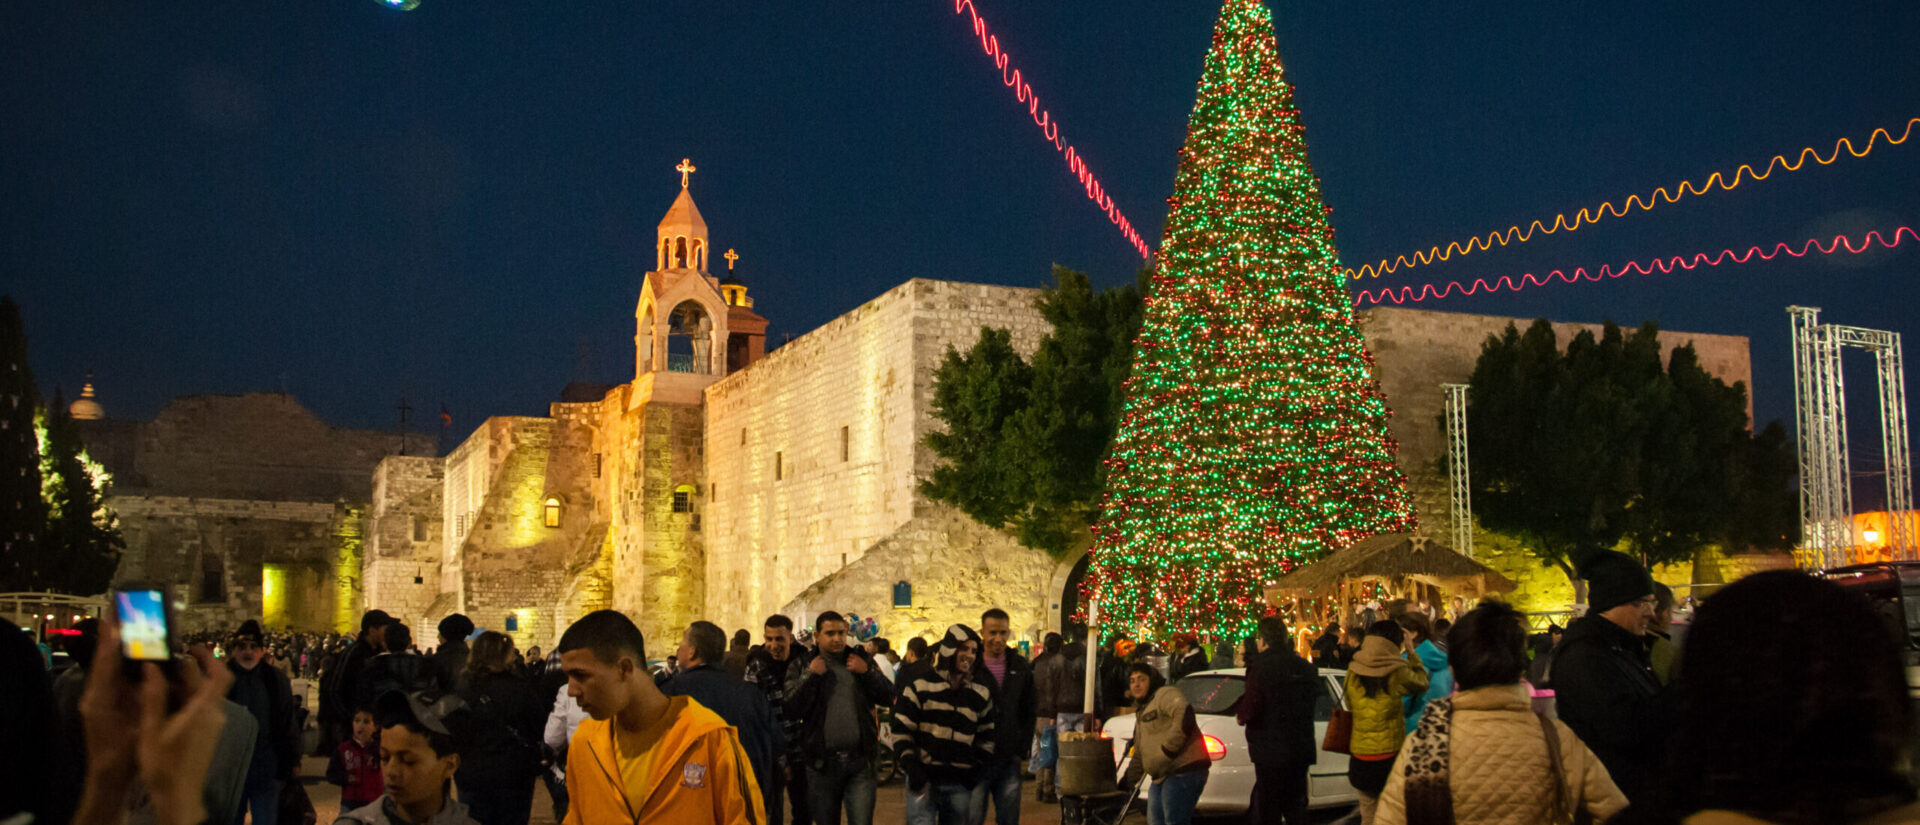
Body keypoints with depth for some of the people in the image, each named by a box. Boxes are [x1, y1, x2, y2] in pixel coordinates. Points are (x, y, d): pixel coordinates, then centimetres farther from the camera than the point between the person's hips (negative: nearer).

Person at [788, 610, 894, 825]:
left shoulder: (860, 660, 10)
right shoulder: (802, 667, 5)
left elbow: (888, 698, 3)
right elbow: (793, 707, -8)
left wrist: (867, 672, -9)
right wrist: (811, 676, -14)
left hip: (860, 761, 0)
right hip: (822, 764, 0)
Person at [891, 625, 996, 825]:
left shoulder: (981, 693, 11)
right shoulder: (920, 686, -1)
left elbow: (986, 736, 19)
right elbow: (900, 729, -1)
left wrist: (980, 767, 5)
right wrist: (910, 765, -11)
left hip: (960, 784, 3)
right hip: (923, 779, -3)